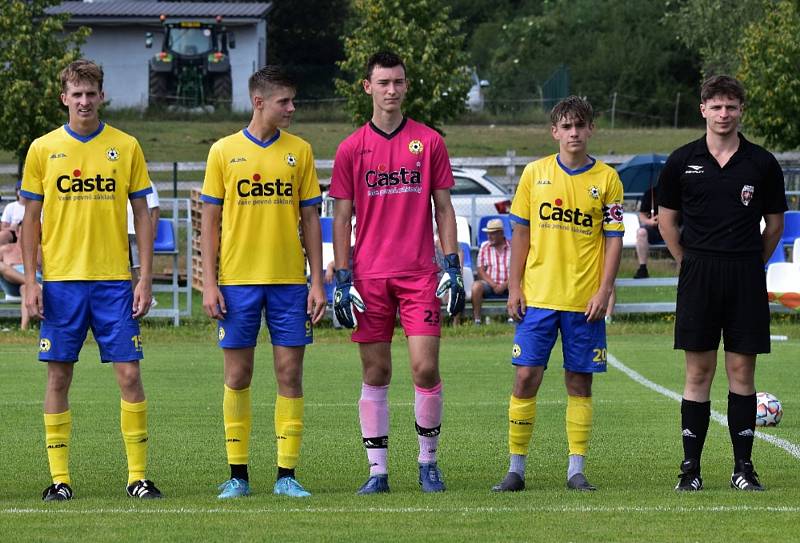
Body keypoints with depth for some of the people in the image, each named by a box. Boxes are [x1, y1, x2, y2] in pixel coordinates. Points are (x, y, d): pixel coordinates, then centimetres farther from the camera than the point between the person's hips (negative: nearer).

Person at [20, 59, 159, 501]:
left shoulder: (126, 147, 4)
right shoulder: (43, 149, 4)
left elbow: (142, 216, 6)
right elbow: (31, 219, 7)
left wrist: (145, 279, -1)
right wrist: (30, 281, -1)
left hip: (114, 281, 0)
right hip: (60, 281, 0)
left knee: (129, 374, -4)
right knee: (59, 375, 1)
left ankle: (138, 476, 2)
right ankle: (59, 478, 7)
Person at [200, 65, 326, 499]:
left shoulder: (299, 151, 6)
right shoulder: (225, 151, 2)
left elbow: (310, 219, 8)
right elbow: (209, 221, 3)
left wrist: (317, 282, 2)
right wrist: (209, 283, -4)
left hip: (289, 281, 1)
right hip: (238, 281, -1)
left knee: (290, 374, -1)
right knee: (237, 376, 1)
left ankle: (286, 475, 4)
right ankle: (237, 475, 9)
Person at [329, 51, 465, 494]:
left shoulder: (429, 142, 5)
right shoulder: (351, 149, 5)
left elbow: (443, 208, 8)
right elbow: (341, 217, 6)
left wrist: (453, 268, 0)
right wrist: (342, 279, -1)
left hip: (419, 275, 0)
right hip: (369, 277, 0)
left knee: (425, 368, -6)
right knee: (375, 373, 2)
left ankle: (428, 461, 10)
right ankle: (377, 470, 7)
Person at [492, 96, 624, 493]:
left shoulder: (607, 179, 2)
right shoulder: (535, 173, 5)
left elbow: (614, 239, 2)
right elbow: (520, 232, 8)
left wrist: (604, 291, -7)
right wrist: (514, 287, 3)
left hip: (585, 301, -1)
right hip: (538, 296, 1)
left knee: (579, 383, 3)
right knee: (526, 378, -3)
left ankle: (576, 470, 8)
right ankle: (516, 468, 4)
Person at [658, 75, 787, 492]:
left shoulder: (762, 163, 3)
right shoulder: (683, 161, 3)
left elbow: (775, 224, 11)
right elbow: (666, 220, 11)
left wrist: (750, 266, 8)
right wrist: (691, 265, 8)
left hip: (746, 276, 0)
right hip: (698, 277, 0)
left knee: (742, 372, 2)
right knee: (698, 374, 0)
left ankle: (743, 466, 7)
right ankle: (690, 468, 4)